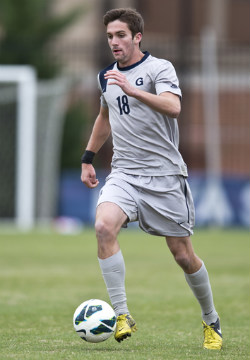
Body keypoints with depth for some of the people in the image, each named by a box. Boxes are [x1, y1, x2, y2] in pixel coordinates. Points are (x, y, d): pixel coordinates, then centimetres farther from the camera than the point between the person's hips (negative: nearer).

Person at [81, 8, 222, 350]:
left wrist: (133, 90, -37)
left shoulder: (159, 68, -7)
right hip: (124, 174, 4)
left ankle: (211, 322, 25)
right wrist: (88, 158, 32)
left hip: (164, 174, -4)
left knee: (183, 255, 1)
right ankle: (122, 315, -22)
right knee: (104, 226, -25)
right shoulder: (107, 77, 12)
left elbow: (173, 106, -26)